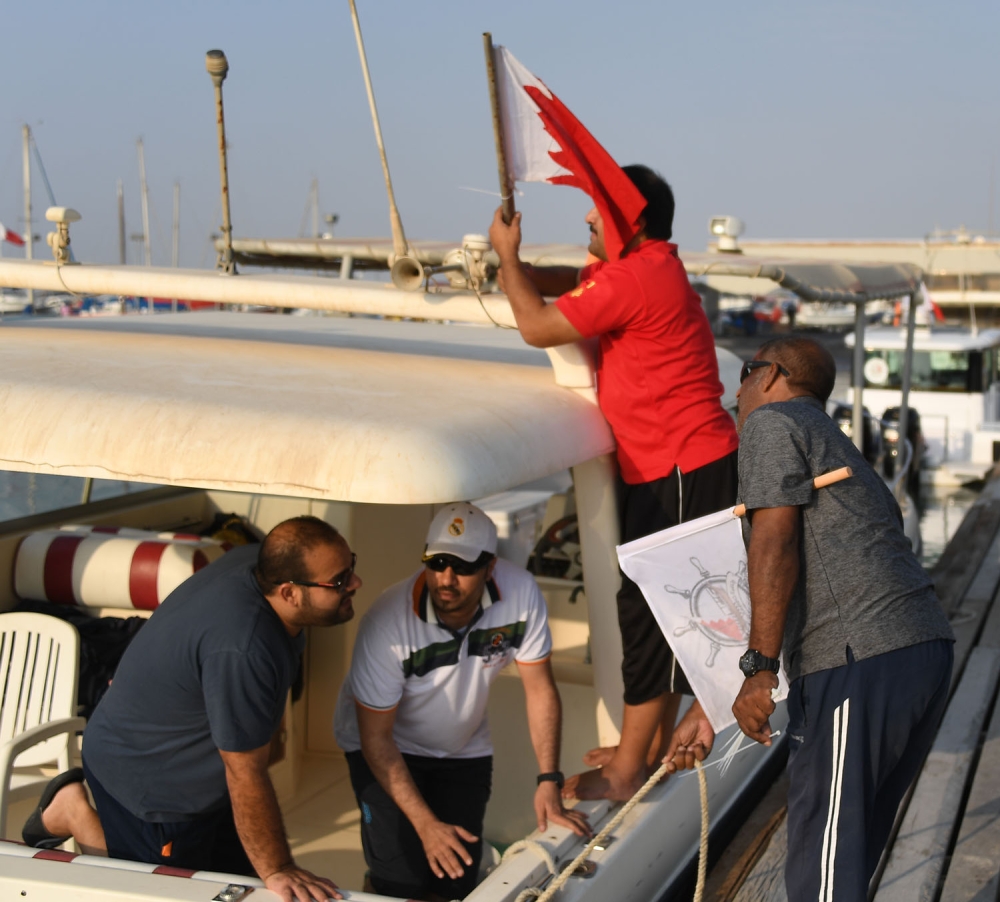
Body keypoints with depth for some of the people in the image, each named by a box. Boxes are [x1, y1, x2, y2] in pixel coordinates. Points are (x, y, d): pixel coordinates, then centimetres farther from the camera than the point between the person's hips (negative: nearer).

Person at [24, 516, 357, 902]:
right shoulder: (241, 650, -41)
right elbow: (246, 774, -33)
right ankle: (74, 811, 16)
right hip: (146, 779, -9)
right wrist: (277, 870, -24)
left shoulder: (262, 563, -14)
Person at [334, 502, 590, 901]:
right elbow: (375, 737, -22)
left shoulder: (520, 592, -24)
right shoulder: (387, 622, -31)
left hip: (464, 747, 3)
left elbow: (539, 688, -11)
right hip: (387, 746, -3)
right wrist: (426, 824, -24)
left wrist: (548, 782, -17)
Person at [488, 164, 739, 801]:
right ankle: (652, 746, 28)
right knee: (657, 609, 17)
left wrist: (508, 256, -3)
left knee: (651, 611, -6)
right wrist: (514, 264, 5)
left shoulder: (634, 279, -19)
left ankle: (628, 771, 1)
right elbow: (574, 283, 23)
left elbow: (539, 328, -16)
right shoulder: (652, 266, 14)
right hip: (663, 468, 11)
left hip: (682, 472, -11)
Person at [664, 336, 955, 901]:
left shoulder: (770, 421, 4)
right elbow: (764, 601, 30)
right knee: (852, 849, 19)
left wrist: (760, 670, -15)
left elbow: (773, 540, -13)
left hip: (864, 663, -10)